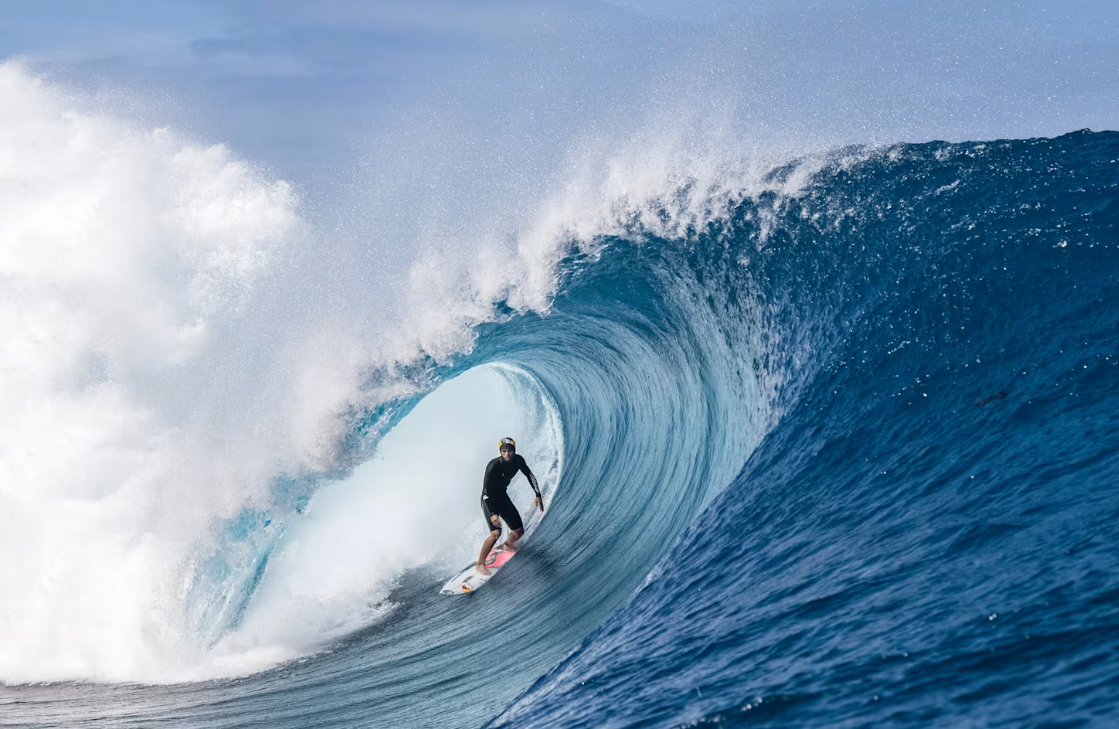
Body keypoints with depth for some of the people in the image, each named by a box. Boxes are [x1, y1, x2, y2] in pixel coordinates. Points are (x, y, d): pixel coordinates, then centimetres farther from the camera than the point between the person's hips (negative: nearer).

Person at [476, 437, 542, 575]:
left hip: (502, 496, 6)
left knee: (519, 531, 7)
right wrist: (493, 514, -38)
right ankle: (480, 564, -11)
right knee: (496, 533, -25)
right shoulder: (493, 466, -31)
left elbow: (529, 476, 4)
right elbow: (486, 492, -30)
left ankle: (507, 545, 41)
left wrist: (538, 496, -3)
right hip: (489, 500, -6)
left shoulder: (518, 460, -13)